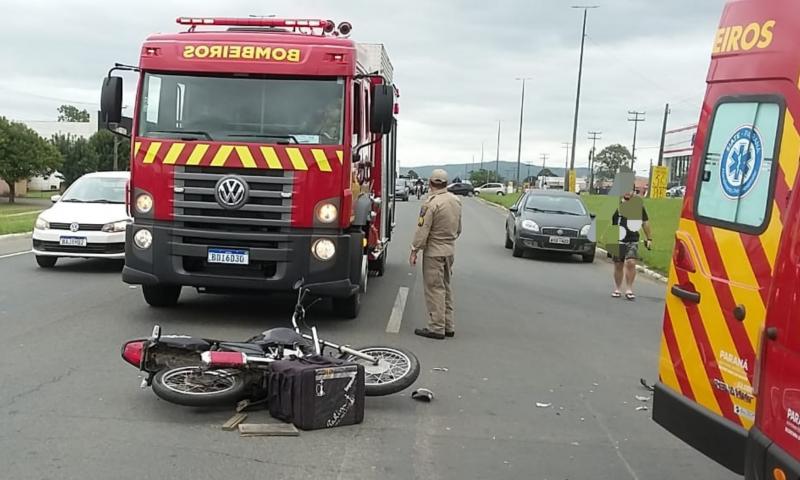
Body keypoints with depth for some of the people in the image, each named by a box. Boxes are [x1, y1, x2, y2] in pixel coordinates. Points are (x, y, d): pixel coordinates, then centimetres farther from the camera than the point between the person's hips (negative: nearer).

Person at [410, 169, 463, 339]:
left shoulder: (431, 203, -17)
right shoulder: (456, 201, 6)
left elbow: (422, 231, -18)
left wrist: (414, 251, -11)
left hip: (434, 251, -8)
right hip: (450, 250, 8)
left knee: (435, 289, -2)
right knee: (446, 288, 16)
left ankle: (437, 328, 1)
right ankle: (449, 326, 22)